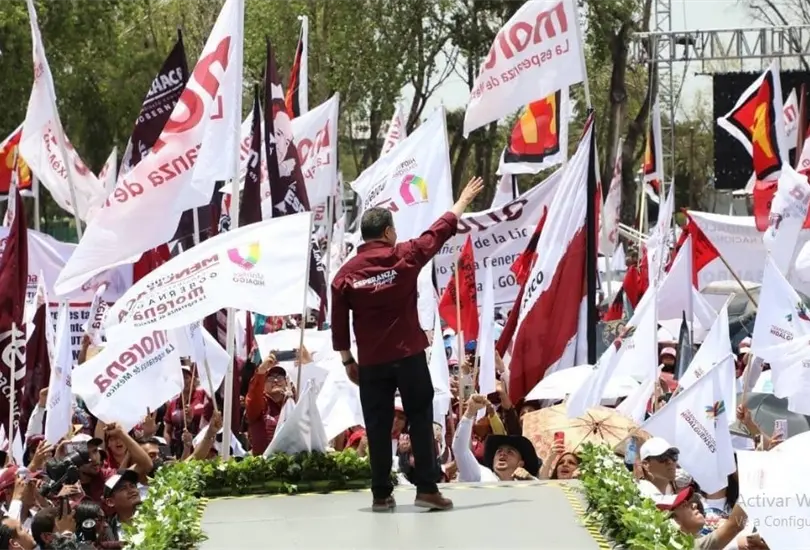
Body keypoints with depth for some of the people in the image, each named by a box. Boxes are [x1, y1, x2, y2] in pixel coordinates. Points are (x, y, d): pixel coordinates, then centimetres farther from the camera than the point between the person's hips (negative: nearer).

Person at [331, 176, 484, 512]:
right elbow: (441, 231, 8)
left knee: (378, 428, 5)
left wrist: (347, 361, 13)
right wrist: (464, 200, 22)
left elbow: (339, 323, 3)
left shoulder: (346, 273, 0)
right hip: (409, 356, -2)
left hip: (371, 362, 2)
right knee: (420, 421, 3)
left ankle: (381, 494, 6)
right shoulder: (404, 257, -4)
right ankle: (427, 489, -1)